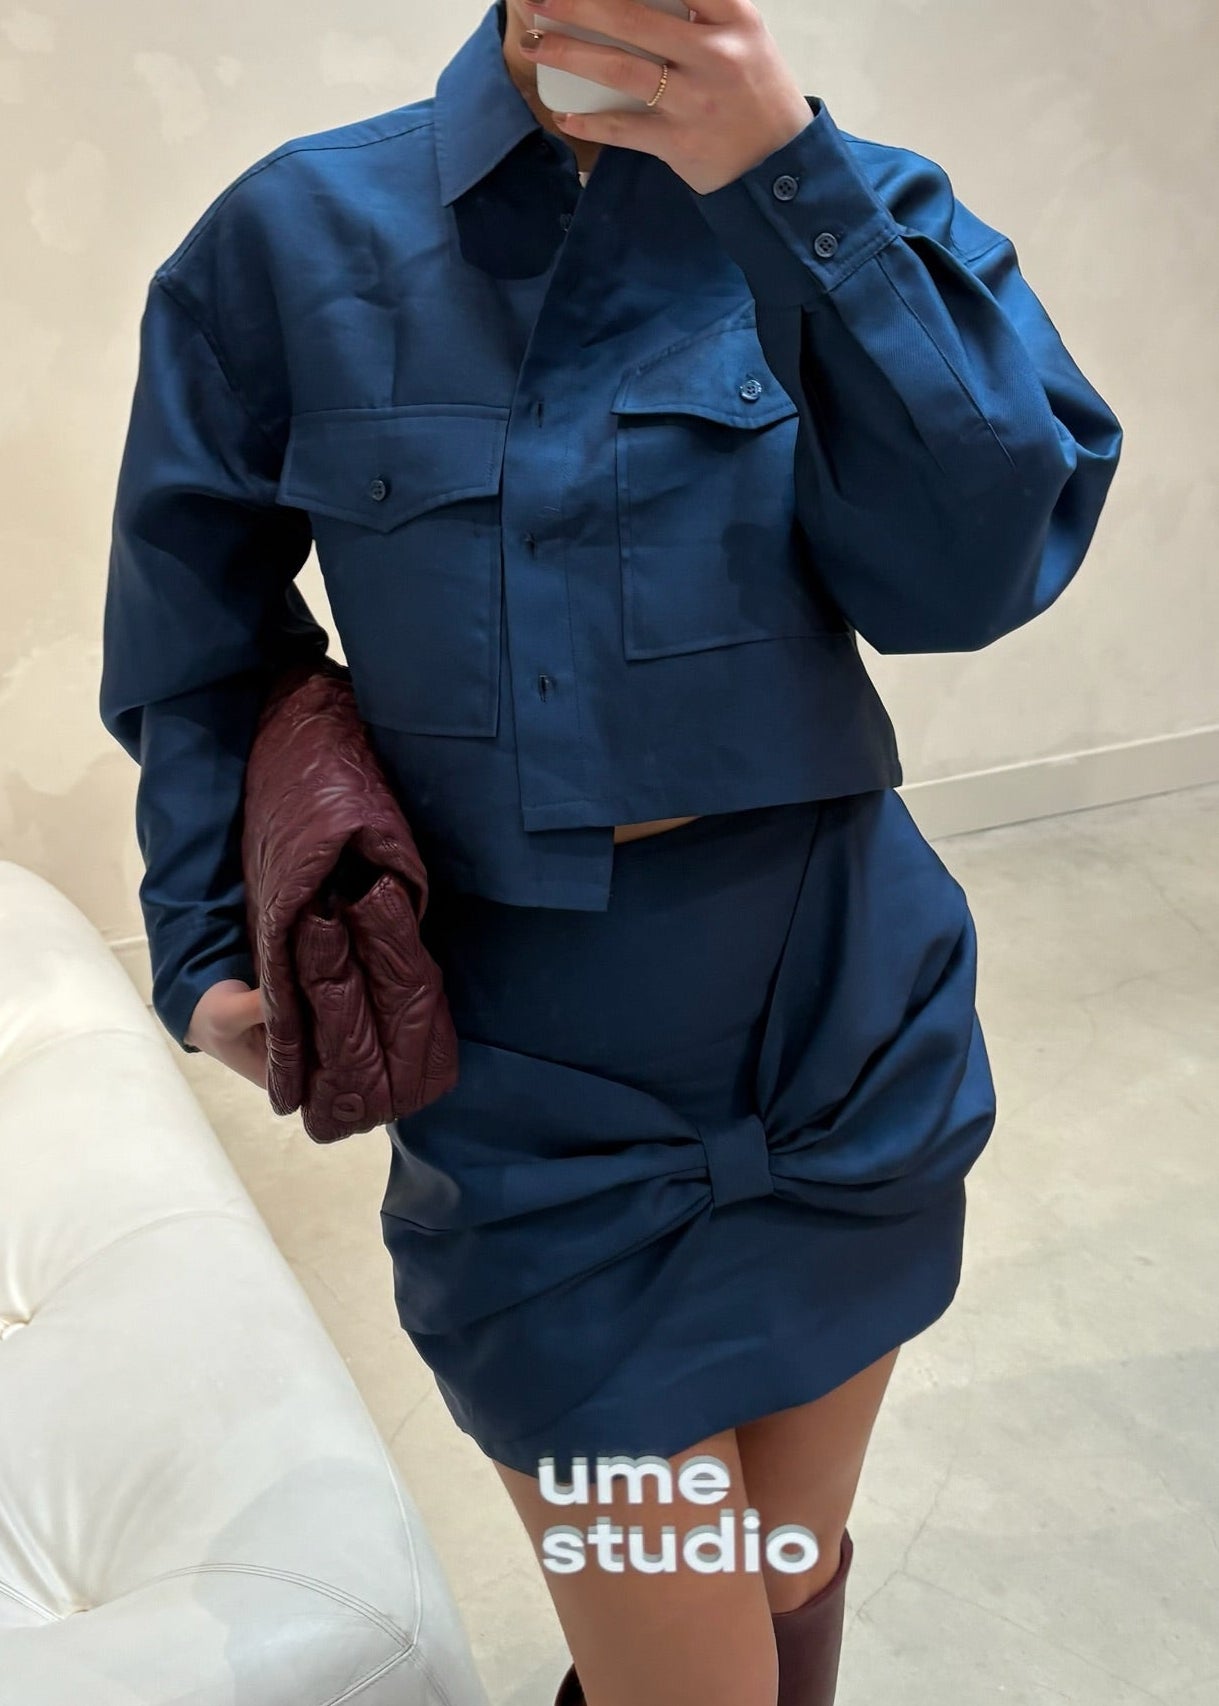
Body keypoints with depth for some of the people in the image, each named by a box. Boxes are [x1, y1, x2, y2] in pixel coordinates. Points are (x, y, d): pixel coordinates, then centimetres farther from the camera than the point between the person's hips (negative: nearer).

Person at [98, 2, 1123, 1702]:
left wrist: (783, 174, -23)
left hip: (840, 1040, 2)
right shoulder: (299, 238, -4)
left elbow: (973, 564, -18)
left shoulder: (850, 213, -3)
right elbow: (199, 640, 4)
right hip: (538, 1099, -2)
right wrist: (212, 952, -6)